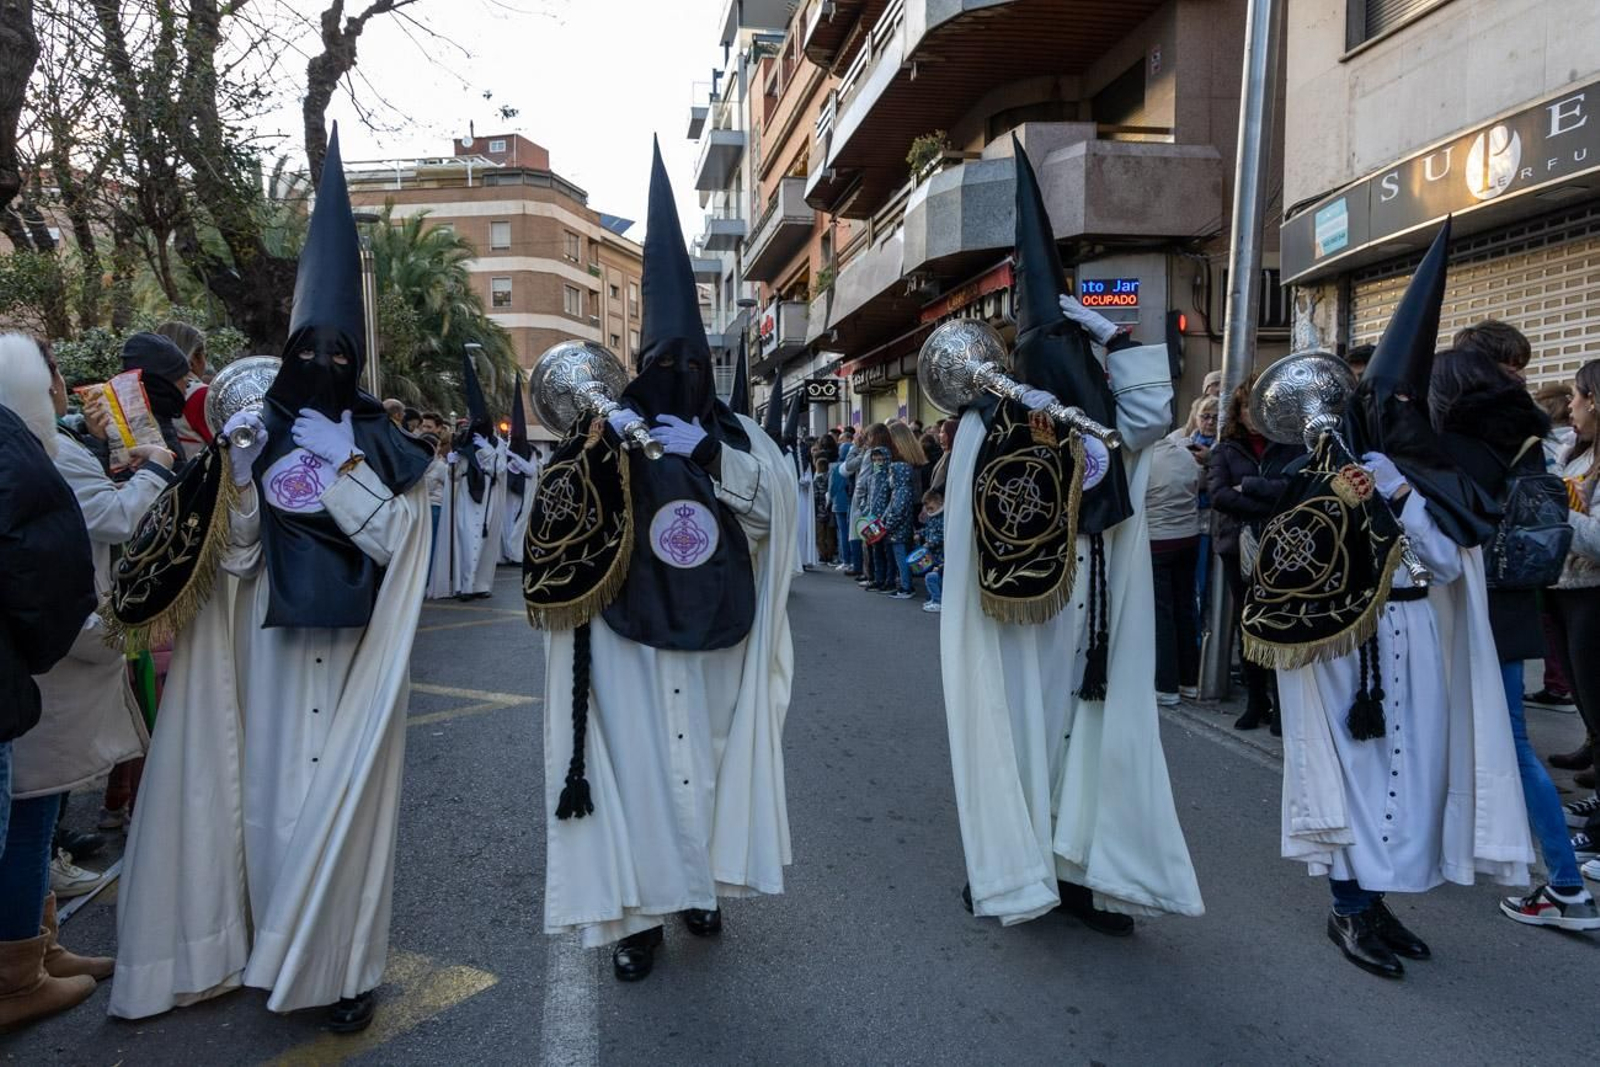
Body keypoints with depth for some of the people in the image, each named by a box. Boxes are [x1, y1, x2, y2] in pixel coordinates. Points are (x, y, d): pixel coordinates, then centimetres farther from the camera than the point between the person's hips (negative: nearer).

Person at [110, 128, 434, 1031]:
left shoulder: (384, 444, 2)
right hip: (275, 646, 3)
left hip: (354, 652, -2)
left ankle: (347, 963, 11)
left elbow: (394, 540, -10)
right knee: (273, 790, 8)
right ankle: (278, 946, 25)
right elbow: (238, 554, 1)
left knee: (345, 793, -1)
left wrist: (341, 463, -15)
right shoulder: (261, 434, 7)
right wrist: (238, 470, -13)